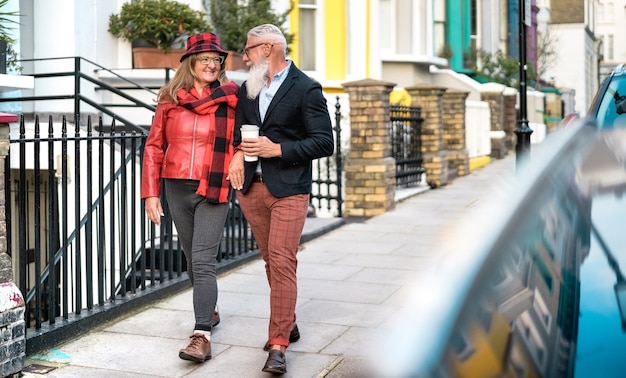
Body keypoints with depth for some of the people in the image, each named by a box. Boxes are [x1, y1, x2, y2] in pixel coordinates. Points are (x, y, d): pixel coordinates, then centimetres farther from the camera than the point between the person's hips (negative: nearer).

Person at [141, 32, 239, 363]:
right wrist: (150, 193, 2)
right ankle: (209, 311, 37)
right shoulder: (169, 100, 4)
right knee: (192, 258, 16)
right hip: (176, 189, 3)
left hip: (213, 191, -3)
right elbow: (154, 147, 7)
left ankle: (202, 336, -11)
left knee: (203, 261, -11)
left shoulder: (231, 99, -1)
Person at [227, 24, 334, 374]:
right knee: (272, 261, 13)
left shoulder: (306, 89, -6)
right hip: (252, 187, 6)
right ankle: (288, 323, 29)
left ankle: (278, 345, -8)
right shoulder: (248, 88, 14)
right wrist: (238, 153, 0)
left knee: (282, 263, -11)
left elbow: (324, 142, -10)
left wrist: (277, 149, -16)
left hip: (288, 190, -6)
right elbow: (239, 130, 23)